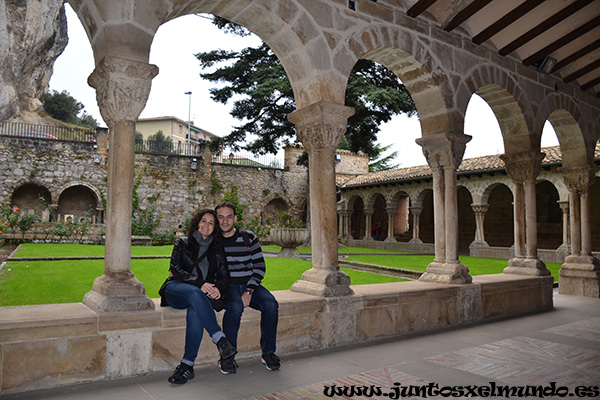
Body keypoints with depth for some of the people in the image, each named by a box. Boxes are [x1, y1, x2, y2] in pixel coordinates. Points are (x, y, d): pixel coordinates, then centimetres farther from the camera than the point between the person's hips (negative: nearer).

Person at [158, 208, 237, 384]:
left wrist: (218, 289, -13)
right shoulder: (183, 243, 11)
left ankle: (187, 364, -33)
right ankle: (220, 339, -41)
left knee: (195, 312, -35)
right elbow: (176, 269, -2)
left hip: (204, 294, 1)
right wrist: (199, 284, -17)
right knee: (195, 293, -37)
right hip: (176, 290, -1)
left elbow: (224, 275, 12)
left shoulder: (217, 249, 17)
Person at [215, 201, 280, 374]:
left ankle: (268, 353, -7)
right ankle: (227, 357, -19)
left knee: (271, 304, -25)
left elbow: (259, 266, 1)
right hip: (226, 285, -2)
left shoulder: (248, 237, 4)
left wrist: (249, 291, -11)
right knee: (235, 307, -35)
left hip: (249, 284, 2)